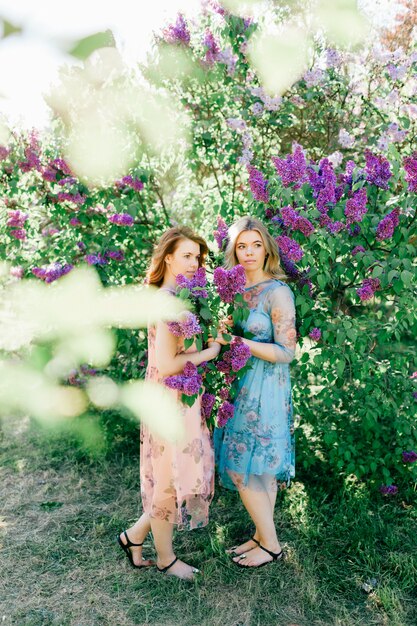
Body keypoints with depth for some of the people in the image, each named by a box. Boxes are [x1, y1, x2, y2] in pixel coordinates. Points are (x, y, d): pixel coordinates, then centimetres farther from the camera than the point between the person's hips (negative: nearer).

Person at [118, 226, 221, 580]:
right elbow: (167, 364, -25)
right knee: (171, 478, 9)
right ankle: (165, 558, 32)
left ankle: (135, 536, 35)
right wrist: (211, 352, -14)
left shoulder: (176, 297, 9)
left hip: (182, 399, 9)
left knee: (177, 475, 20)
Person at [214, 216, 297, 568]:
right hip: (240, 385, 7)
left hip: (265, 390, -7)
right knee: (260, 469, 17)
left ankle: (270, 544, 20)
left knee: (244, 469, 0)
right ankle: (261, 537, 32)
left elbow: (286, 352, -16)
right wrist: (221, 334, -4)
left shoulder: (277, 292, -14)